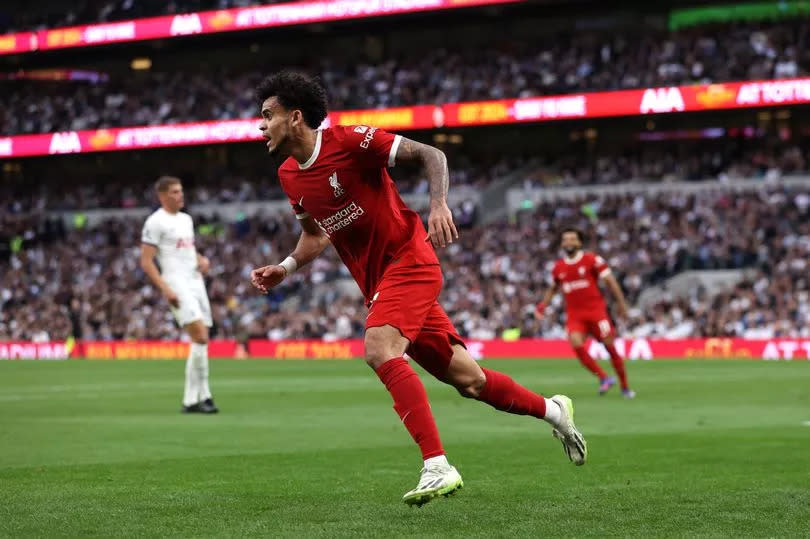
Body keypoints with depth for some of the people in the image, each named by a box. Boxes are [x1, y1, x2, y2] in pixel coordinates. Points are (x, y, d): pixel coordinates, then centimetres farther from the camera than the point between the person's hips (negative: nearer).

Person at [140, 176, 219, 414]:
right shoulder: (156, 222, -6)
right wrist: (165, 289, -19)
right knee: (200, 337, -18)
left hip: (196, 281, 8)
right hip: (177, 285, -8)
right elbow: (146, 262, -10)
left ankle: (201, 395, 15)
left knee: (202, 340, 6)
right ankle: (192, 398, -15)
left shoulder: (186, 219, 18)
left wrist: (202, 259, 9)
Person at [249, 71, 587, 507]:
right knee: (465, 379, 10)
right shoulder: (289, 176, 6)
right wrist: (285, 268, 6)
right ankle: (552, 410, 33)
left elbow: (430, 155, -13)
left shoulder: (348, 140, -15)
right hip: (376, 281, 7)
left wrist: (439, 204, -29)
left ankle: (437, 467, -32)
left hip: (408, 260, -7)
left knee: (380, 350, -30)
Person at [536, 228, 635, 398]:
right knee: (576, 344, -22)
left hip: (596, 309, -3)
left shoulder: (592, 260, -4)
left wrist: (621, 303, -8)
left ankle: (625, 387, 13)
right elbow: (554, 287, 25)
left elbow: (609, 280, -3)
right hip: (574, 313, 3)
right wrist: (542, 305, 13)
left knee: (610, 346, -3)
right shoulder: (559, 267, 9)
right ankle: (603, 378, -9)